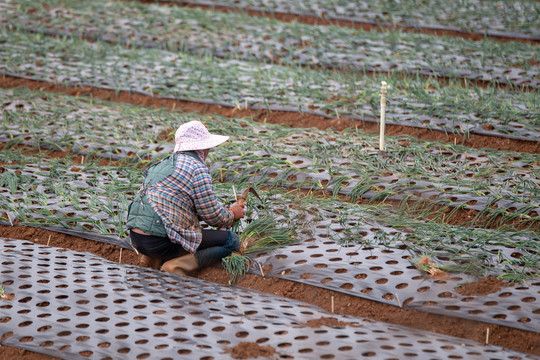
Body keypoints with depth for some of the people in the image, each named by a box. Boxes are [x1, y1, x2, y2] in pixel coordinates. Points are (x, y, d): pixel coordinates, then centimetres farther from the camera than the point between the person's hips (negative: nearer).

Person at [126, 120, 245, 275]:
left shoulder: (162, 165, 21)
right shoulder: (198, 169, -7)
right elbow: (213, 216, -4)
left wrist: (226, 212, 31)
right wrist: (232, 214, 18)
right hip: (161, 242, -9)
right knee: (232, 241, 4)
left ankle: (154, 259, 11)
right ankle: (178, 266, -13)